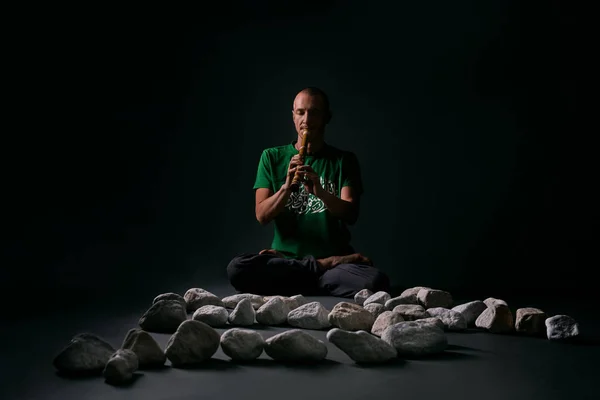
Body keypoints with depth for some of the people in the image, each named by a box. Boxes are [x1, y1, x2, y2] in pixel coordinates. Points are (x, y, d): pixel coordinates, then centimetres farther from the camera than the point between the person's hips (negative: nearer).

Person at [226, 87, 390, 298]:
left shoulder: (344, 160, 7)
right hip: (286, 257, 1)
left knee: (376, 281, -32)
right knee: (236, 268, -30)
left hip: (334, 257, 0)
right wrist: (287, 187, -18)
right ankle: (322, 267, -14)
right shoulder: (272, 157, 9)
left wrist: (321, 192, -26)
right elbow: (262, 216, 0)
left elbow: (351, 214, -7)